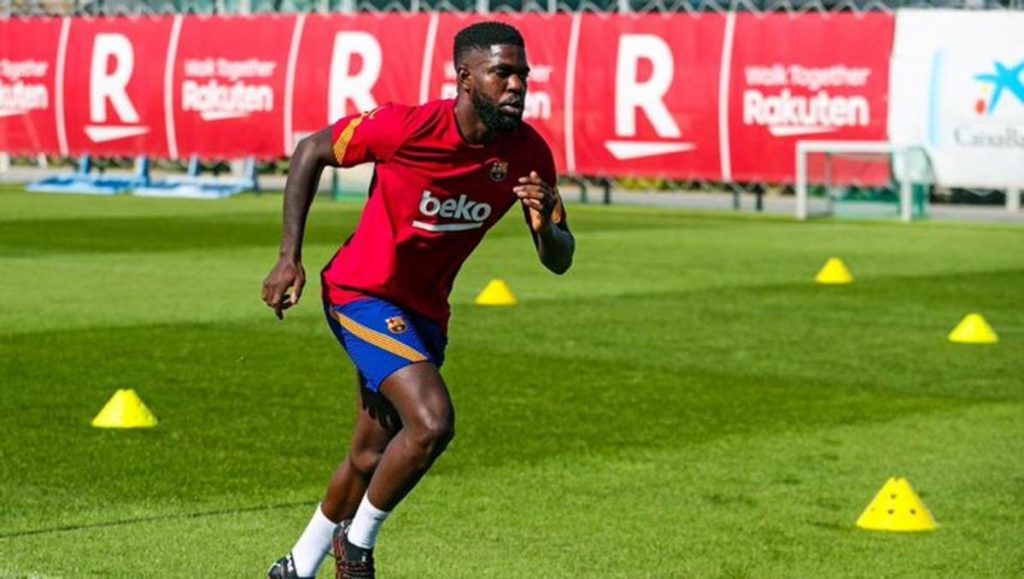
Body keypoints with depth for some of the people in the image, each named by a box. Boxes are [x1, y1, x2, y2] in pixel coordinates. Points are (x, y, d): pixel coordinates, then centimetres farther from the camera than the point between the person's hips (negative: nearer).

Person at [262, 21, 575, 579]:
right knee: (432, 422, -25)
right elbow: (311, 151, -8)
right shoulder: (407, 127, -23)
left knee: (372, 458, 17)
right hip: (362, 294, -6)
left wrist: (544, 226, -28)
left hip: (425, 312, 6)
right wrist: (289, 256, -10)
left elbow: (559, 261, -3)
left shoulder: (528, 153, -10)